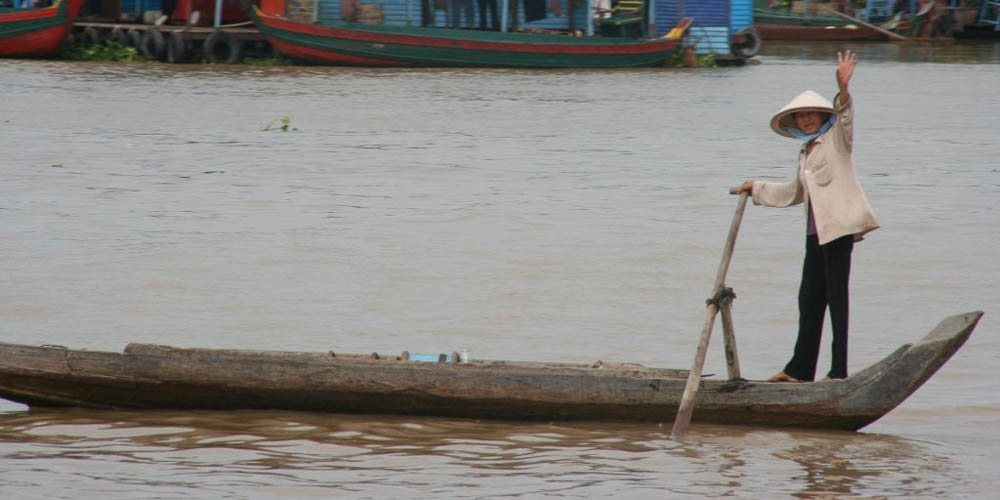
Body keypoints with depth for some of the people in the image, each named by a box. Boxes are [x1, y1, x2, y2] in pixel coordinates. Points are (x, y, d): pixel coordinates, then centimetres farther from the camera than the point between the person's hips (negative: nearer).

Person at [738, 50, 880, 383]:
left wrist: (843, 89, -41)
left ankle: (839, 369, -8)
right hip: (816, 231, 8)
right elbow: (795, 193, 34)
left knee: (836, 294, -9)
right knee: (810, 297, 10)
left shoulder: (836, 139, -1)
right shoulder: (805, 152, 21)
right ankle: (800, 369, 16)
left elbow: (845, 117, -23)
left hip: (839, 226, -8)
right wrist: (758, 189, 41)